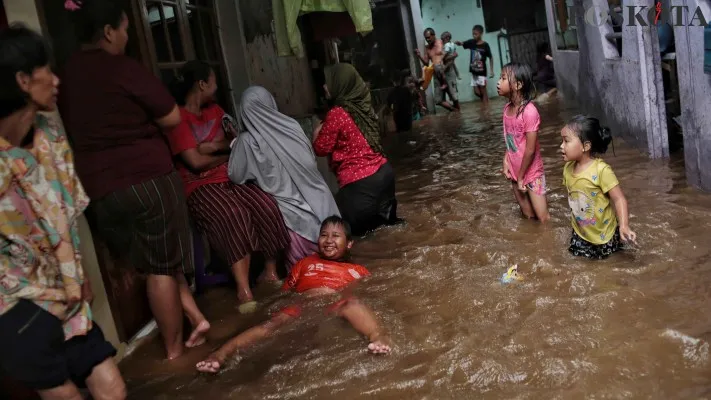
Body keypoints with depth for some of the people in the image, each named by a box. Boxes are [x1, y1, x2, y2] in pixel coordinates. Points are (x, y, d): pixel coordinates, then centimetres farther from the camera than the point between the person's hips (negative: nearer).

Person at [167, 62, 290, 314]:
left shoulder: (215, 110, 16)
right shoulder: (177, 118, -8)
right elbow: (195, 162, -14)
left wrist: (214, 146, -11)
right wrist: (227, 155, 1)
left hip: (232, 176, 6)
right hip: (201, 185, -6)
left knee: (267, 206, -21)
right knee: (234, 215, -36)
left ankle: (270, 271, -3)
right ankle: (244, 290, -35)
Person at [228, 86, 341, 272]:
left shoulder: (247, 140, -10)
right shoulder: (291, 125, 1)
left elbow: (236, 176, 0)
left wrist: (235, 146, 13)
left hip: (290, 209, -4)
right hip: (315, 198, 4)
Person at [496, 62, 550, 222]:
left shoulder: (529, 112, -24)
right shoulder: (507, 108, -1)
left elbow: (530, 150, -21)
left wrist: (521, 177, -13)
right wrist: (506, 162, -3)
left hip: (531, 172, -7)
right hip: (515, 171, 7)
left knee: (543, 219, 4)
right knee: (528, 216, 19)